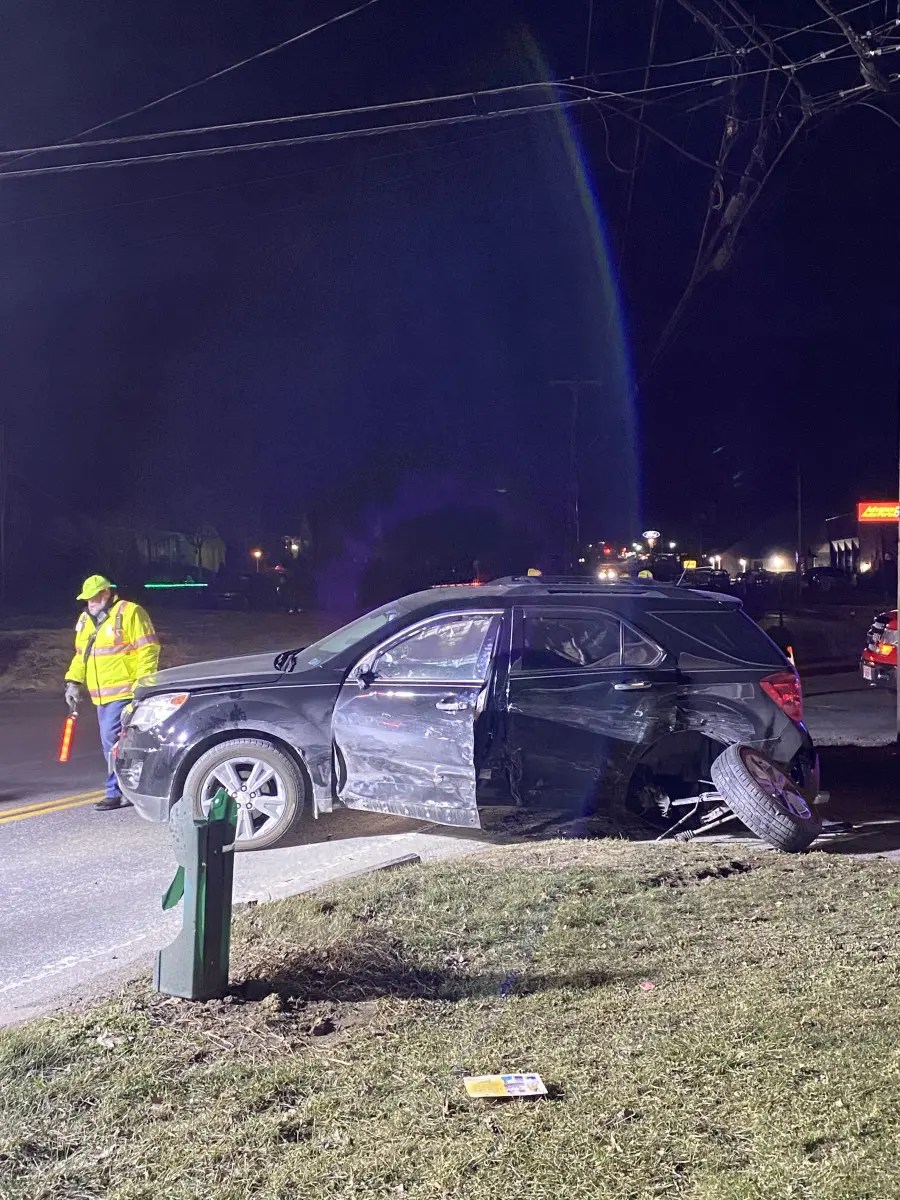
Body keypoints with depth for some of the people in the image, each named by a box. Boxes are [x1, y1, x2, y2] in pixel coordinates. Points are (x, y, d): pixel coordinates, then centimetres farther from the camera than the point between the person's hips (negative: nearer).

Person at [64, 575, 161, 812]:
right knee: (111, 742, 9)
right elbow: (81, 655, 24)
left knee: (112, 741, -13)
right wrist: (73, 682, 13)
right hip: (101, 695, 8)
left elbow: (148, 649, -12)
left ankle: (115, 793, -7)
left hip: (123, 692, -8)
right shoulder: (85, 620, 16)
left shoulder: (129, 613, -8)